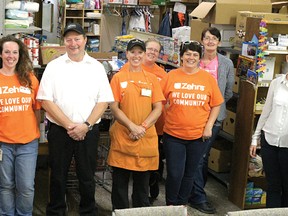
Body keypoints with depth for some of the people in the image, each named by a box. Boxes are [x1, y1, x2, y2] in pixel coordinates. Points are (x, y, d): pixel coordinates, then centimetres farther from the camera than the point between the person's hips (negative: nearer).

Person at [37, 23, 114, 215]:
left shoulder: (97, 67, 4)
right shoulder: (54, 66, 1)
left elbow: (103, 101, 0)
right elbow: (46, 100, -5)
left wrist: (86, 125, -12)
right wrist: (69, 125, -12)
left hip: (88, 132, 0)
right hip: (59, 131, 0)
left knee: (87, 177, 9)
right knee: (58, 176, 11)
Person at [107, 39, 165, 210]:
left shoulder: (152, 79, 7)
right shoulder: (118, 78, 2)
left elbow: (158, 108, 2)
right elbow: (114, 107, -3)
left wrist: (143, 127, -12)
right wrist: (132, 126, -15)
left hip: (146, 138, 2)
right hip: (122, 137, -2)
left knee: (142, 183, 12)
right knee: (120, 182, 6)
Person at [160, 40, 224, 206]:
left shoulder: (208, 78, 0)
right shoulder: (171, 76, -1)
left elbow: (216, 105, 5)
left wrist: (209, 126, -3)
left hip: (199, 135, 1)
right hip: (173, 134, -1)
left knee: (189, 173, 14)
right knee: (174, 173, 1)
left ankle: (182, 203, 32)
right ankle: (171, 204, 24)